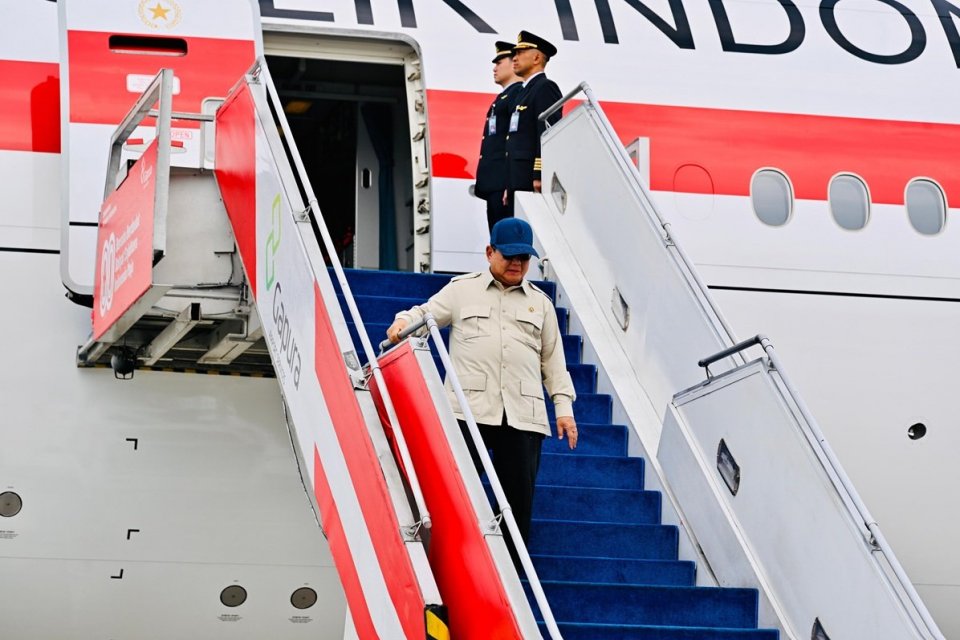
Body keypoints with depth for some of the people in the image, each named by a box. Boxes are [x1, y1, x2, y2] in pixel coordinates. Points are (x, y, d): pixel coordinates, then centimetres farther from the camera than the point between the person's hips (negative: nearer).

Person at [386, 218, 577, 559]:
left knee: (519, 496, 0)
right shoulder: (462, 290, 13)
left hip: (522, 414, 2)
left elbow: (553, 359, 19)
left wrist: (563, 406, 11)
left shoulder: (540, 303, 20)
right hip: (469, 409, -2)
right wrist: (404, 321, -15)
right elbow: (426, 313, 9)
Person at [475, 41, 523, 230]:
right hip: (494, 185, 10)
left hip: (503, 182, -10)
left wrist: (511, 185, -22)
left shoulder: (519, 93, -7)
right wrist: (482, 183, 16)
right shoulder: (503, 97, 24)